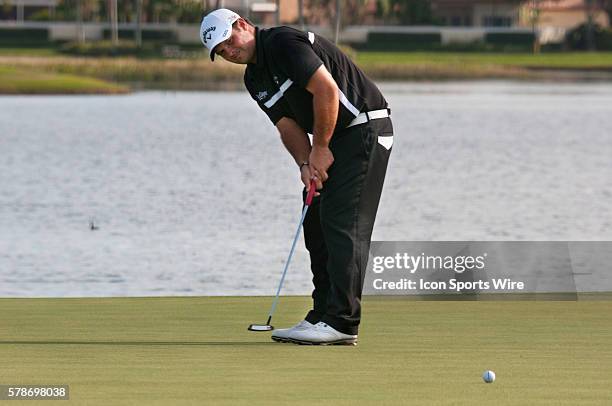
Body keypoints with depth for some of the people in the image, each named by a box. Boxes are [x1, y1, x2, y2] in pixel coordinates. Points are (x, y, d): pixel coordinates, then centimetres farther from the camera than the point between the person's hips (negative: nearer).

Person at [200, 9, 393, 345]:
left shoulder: (284, 43, -17)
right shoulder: (254, 80, 12)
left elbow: (326, 90, -24)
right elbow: (288, 126, 9)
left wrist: (320, 149, -16)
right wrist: (305, 163, -10)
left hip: (364, 127, -10)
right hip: (330, 142, 10)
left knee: (343, 225, -13)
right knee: (316, 225, 9)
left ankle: (342, 323, -15)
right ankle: (323, 315, 13)